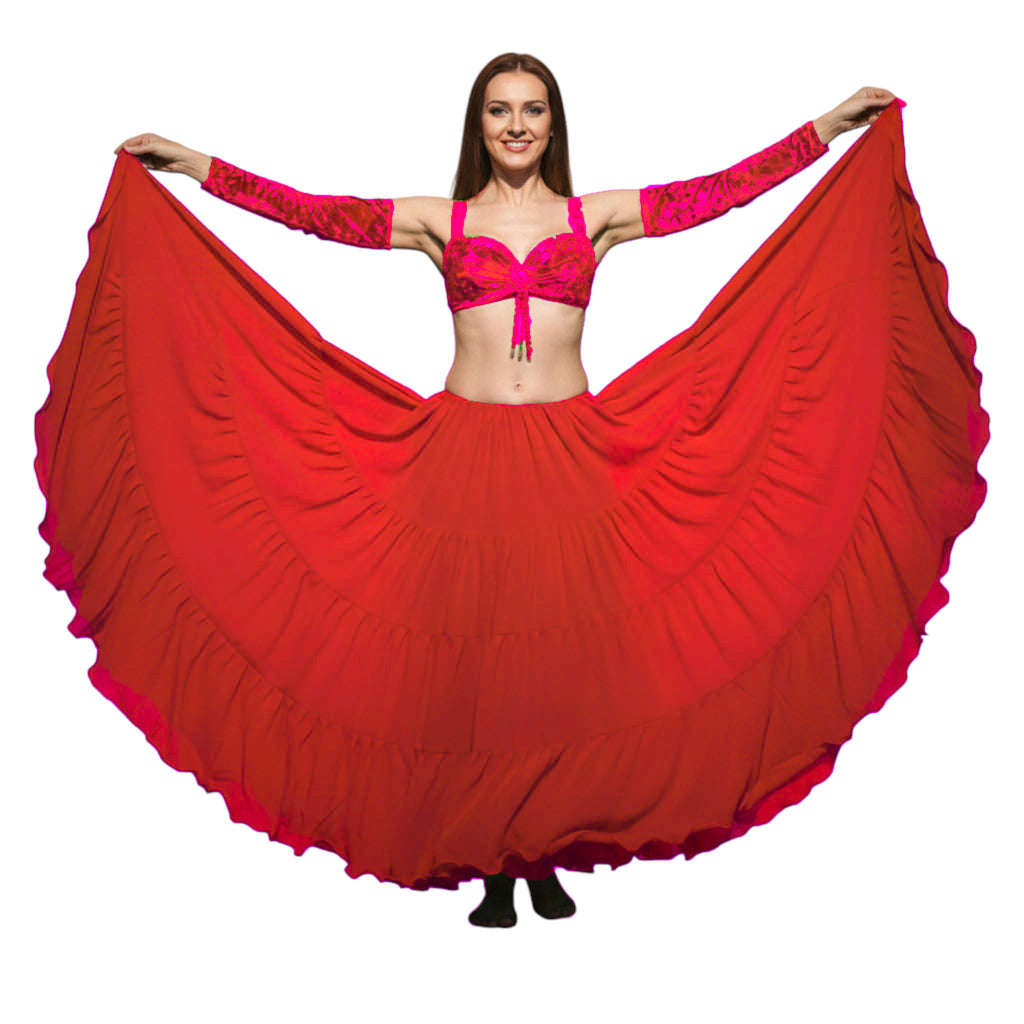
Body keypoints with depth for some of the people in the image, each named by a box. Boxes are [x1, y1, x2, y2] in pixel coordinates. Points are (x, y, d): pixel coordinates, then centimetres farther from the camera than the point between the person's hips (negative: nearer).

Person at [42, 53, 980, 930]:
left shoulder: (596, 215, 12)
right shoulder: (439, 220, 11)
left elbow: (723, 188, 9)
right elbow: (314, 212, 6)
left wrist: (830, 124, 8)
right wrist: (196, 165, 4)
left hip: (570, 454, 1)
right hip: (466, 453, 0)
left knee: (564, 649, 1)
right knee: (474, 648, 0)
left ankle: (551, 855, 16)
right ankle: (492, 863, 12)